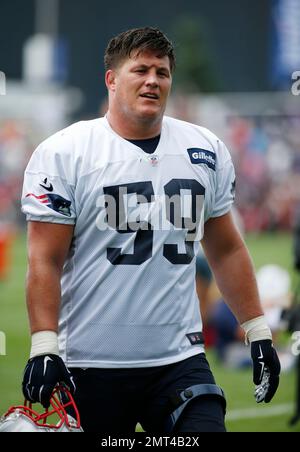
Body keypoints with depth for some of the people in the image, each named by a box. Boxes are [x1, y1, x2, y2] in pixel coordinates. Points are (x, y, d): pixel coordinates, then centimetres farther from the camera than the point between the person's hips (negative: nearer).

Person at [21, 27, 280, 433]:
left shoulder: (206, 151, 10)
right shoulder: (64, 153, -4)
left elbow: (226, 250, 17)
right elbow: (45, 260, -8)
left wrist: (258, 331, 13)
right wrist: (44, 346, -17)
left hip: (180, 360, 3)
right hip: (91, 365, -3)